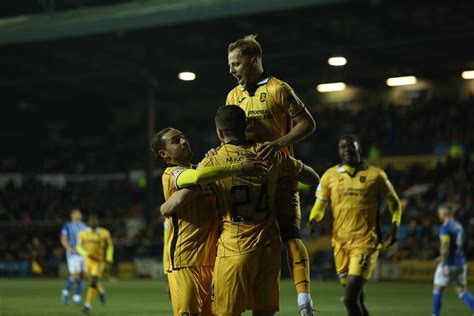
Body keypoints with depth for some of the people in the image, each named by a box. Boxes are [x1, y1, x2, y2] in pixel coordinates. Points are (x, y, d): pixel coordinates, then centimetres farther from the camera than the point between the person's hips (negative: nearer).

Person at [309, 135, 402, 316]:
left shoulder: (375, 175, 1)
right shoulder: (330, 176, 7)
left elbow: (394, 202, 12)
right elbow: (320, 205, 14)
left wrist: (394, 228, 0)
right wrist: (313, 220, -8)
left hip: (365, 243, -4)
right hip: (341, 242, 4)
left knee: (350, 298, -16)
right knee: (356, 299, 9)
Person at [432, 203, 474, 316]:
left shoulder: (445, 228, -13)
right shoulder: (459, 225, 13)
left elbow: (445, 247, -22)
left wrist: (443, 266, -24)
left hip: (449, 264, -7)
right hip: (461, 263, 7)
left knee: (437, 290, 9)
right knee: (462, 292, 8)